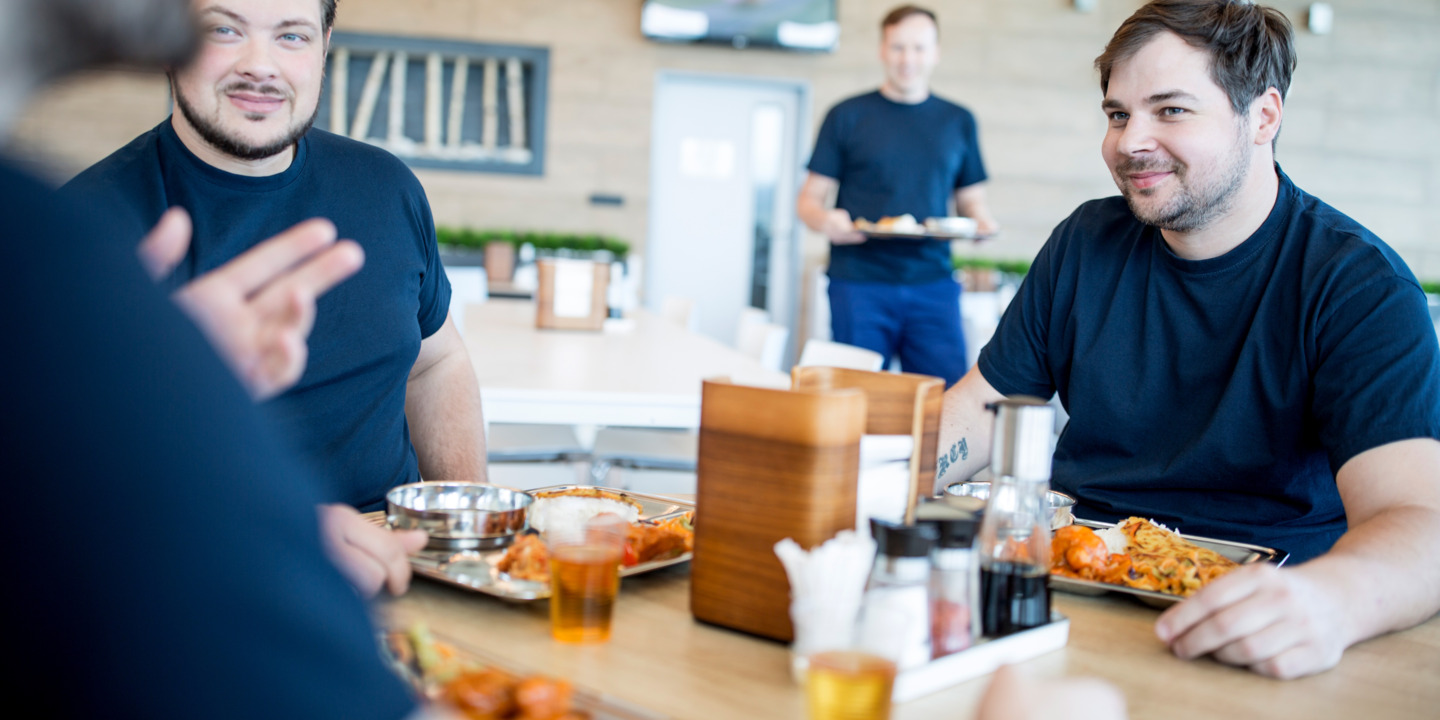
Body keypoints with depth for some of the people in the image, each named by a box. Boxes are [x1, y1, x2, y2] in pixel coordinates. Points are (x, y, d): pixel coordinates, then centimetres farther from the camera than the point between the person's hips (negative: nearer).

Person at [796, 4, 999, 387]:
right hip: (859, 283, -2)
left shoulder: (958, 121, 14)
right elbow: (809, 199, 6)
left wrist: (982, 221, -4)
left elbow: (971, 199, 19)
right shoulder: (847, 116, 6)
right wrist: (826, 220, -17)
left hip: (933, 284, 2)